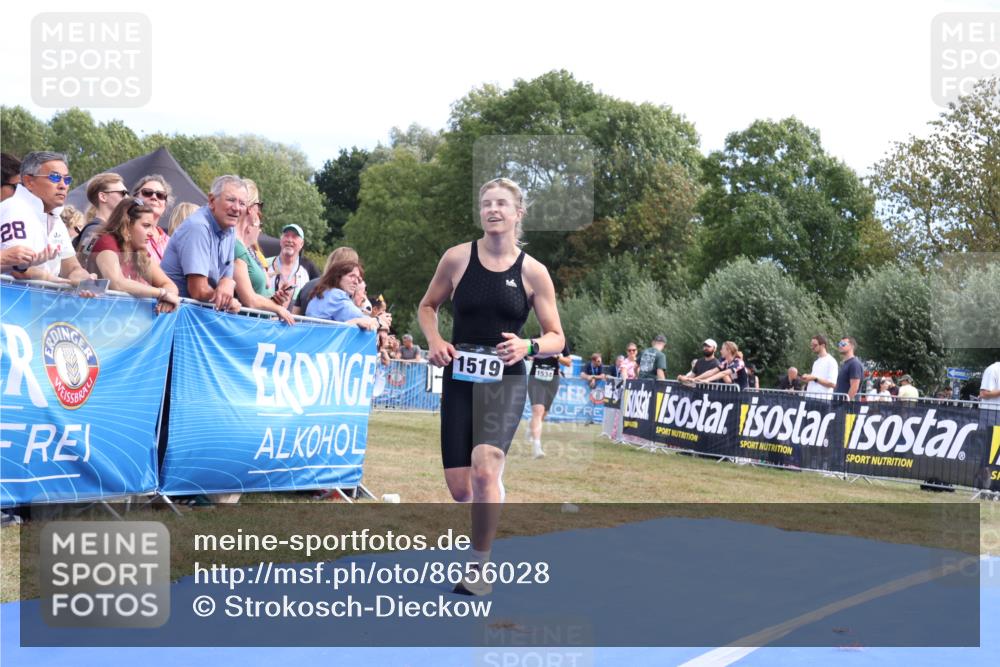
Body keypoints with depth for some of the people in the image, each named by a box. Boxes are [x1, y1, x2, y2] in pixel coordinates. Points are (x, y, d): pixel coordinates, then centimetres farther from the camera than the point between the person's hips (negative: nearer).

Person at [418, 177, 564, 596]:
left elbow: (556, 338, 4)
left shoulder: (533, 272, -2)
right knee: (459, 489, 3)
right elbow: (427, 306, 14)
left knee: (484, 470, -25)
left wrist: (528, 347, -18)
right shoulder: (457, 258, 1)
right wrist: (434, 340, -6)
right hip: (460, 379, 2)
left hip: (506, 381, -2)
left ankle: (481, 568, -9)